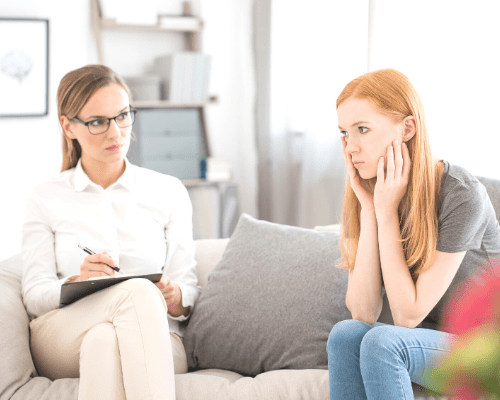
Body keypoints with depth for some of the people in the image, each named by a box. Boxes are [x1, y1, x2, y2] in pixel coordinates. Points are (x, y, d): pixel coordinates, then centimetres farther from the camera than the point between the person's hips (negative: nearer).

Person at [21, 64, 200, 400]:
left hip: (152, 341, 1)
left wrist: (173, 297, -16)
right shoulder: (46, 199, 10)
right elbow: (34, 296, 4)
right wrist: (77, 282, -19)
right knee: (138, 290, -35)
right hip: (61, 341, 0)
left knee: (105, 342, -38)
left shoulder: (169, 192, 12)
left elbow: (189, 289, 9)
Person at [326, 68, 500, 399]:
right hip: (429, 343, 5)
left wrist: (387, 211, -22)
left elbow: (408, 316, -21)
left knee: (382, 341, -29)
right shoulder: (365, 195, -4)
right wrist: (368, 210, -19)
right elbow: (363, 313, -14)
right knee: (346, 334, -24)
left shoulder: (461, 195, -22)